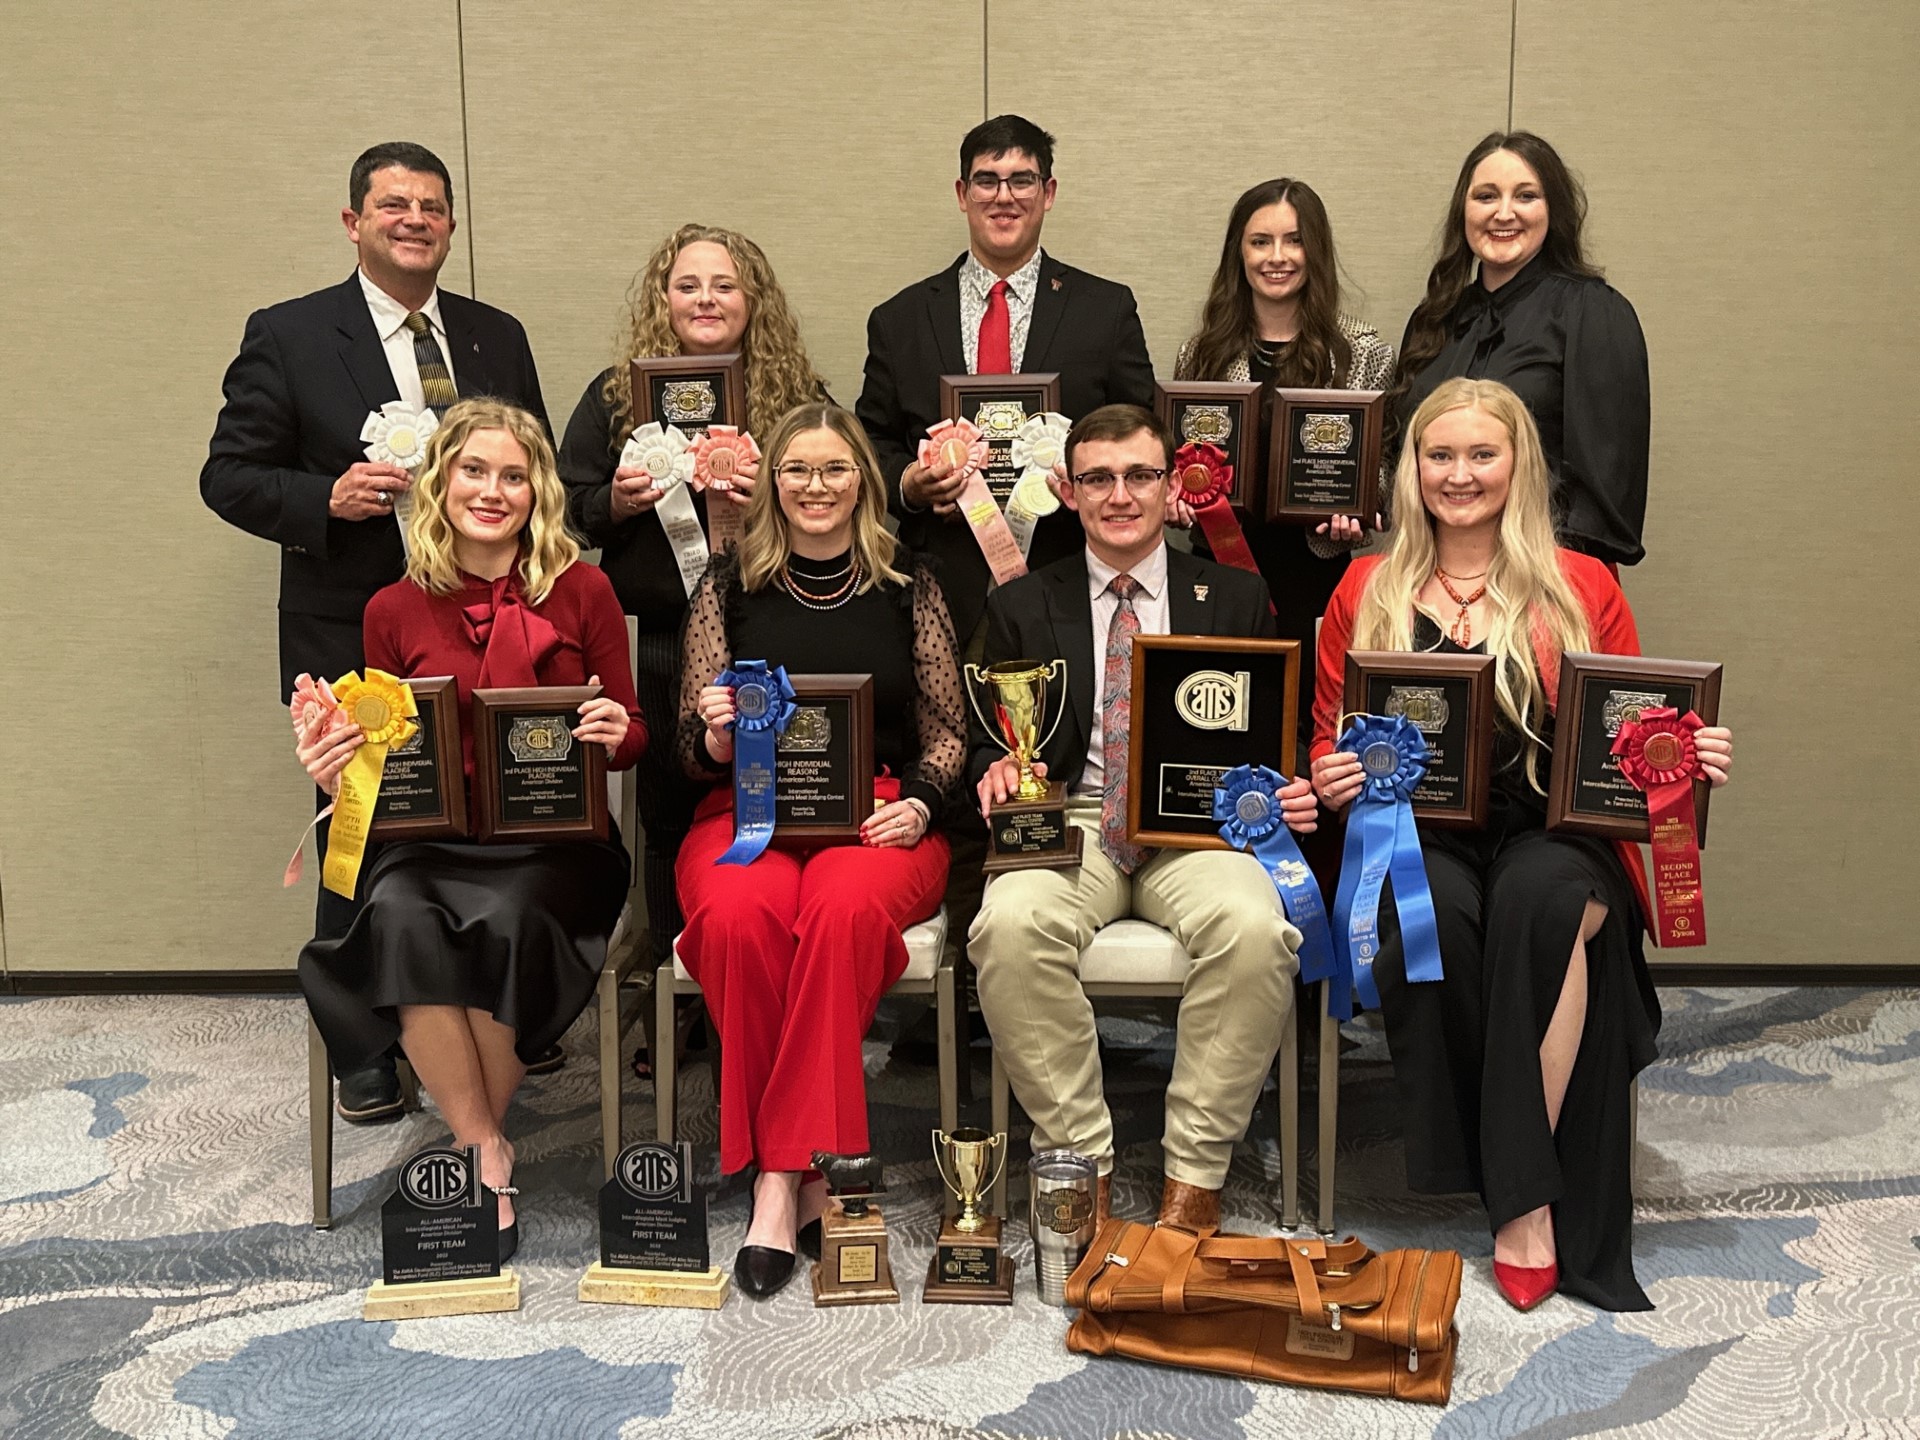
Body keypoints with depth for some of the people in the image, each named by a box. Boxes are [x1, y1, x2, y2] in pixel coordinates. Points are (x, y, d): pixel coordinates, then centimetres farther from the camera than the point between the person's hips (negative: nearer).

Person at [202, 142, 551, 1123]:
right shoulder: (288, 336, -1)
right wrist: (329, 497, -19)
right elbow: (229, 477, -2)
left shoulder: (498, 338, 11)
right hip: (354, 643, -3)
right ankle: (362, 1052, 22)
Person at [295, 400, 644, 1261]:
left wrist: (615, 734, -14)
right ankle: (485, 1154, -17)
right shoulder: (394, 611, 10)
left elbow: (632, 733, 9)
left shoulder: (581, 592, 5)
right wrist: (336, 770, -6)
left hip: (553, 840, -1)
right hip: (431, 837, 2)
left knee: (505, 920, -35)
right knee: (399, 918, -33)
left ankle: (479, 1141, -8)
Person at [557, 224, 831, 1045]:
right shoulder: (616, 394, 7)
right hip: (657, 647, 1)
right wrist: (615, 502, -13)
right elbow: (568, 511, 8)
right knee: (670, 824, 7)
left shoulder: (800, 396, 5)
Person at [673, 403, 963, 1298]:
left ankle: (786, 1169, -25)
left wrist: (918, 802, -7)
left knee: (847, 907, -36)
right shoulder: (730, 587, 11)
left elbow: (947, 731, 13)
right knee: (737, 913, -35)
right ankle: (790, 1175, -22)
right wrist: (715, 738, -12)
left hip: (879, 814, 0)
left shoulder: (908, 586, 11)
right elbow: (692, 752, 11)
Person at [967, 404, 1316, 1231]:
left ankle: (1194, 1172, -16)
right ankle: (1079, 1162, -15)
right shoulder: (1022, 608, 14)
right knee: (1010, 925, -33)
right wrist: (994, 773, -10)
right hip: (1072, 821, 0)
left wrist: (1288, 793, -9)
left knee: (1256, 929, -33)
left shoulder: (1237, 599, 14)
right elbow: (988, 742, 14)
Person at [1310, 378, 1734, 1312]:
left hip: (1555, 832, 0)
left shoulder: (1581, 587, 12)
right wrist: (1330, 779, -6)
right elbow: (1327, 747, 17)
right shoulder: (1366, 592, 14)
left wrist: (1690, 757, -8)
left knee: (1544, 895, -36)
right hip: (1415, 833, 0)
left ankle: (1527, 1198, -25)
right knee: (1439, 909, -35)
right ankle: (1518, 1188, -21)